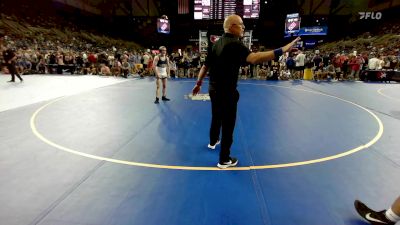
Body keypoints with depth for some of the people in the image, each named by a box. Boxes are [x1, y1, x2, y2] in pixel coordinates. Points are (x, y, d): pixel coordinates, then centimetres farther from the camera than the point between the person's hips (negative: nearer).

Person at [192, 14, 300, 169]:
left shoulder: (217, 43, 8)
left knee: (216, 118, 28)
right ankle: (224, 160, 15)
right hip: (226, 92, -9)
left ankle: (213, 142, 51)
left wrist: (198, 83, 22)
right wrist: (281, 51, -40)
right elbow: (253, 58, -37)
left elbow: (205, 65, 13)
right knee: (228, 125, 3)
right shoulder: (234, 43, -18)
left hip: (213, 89, 9)